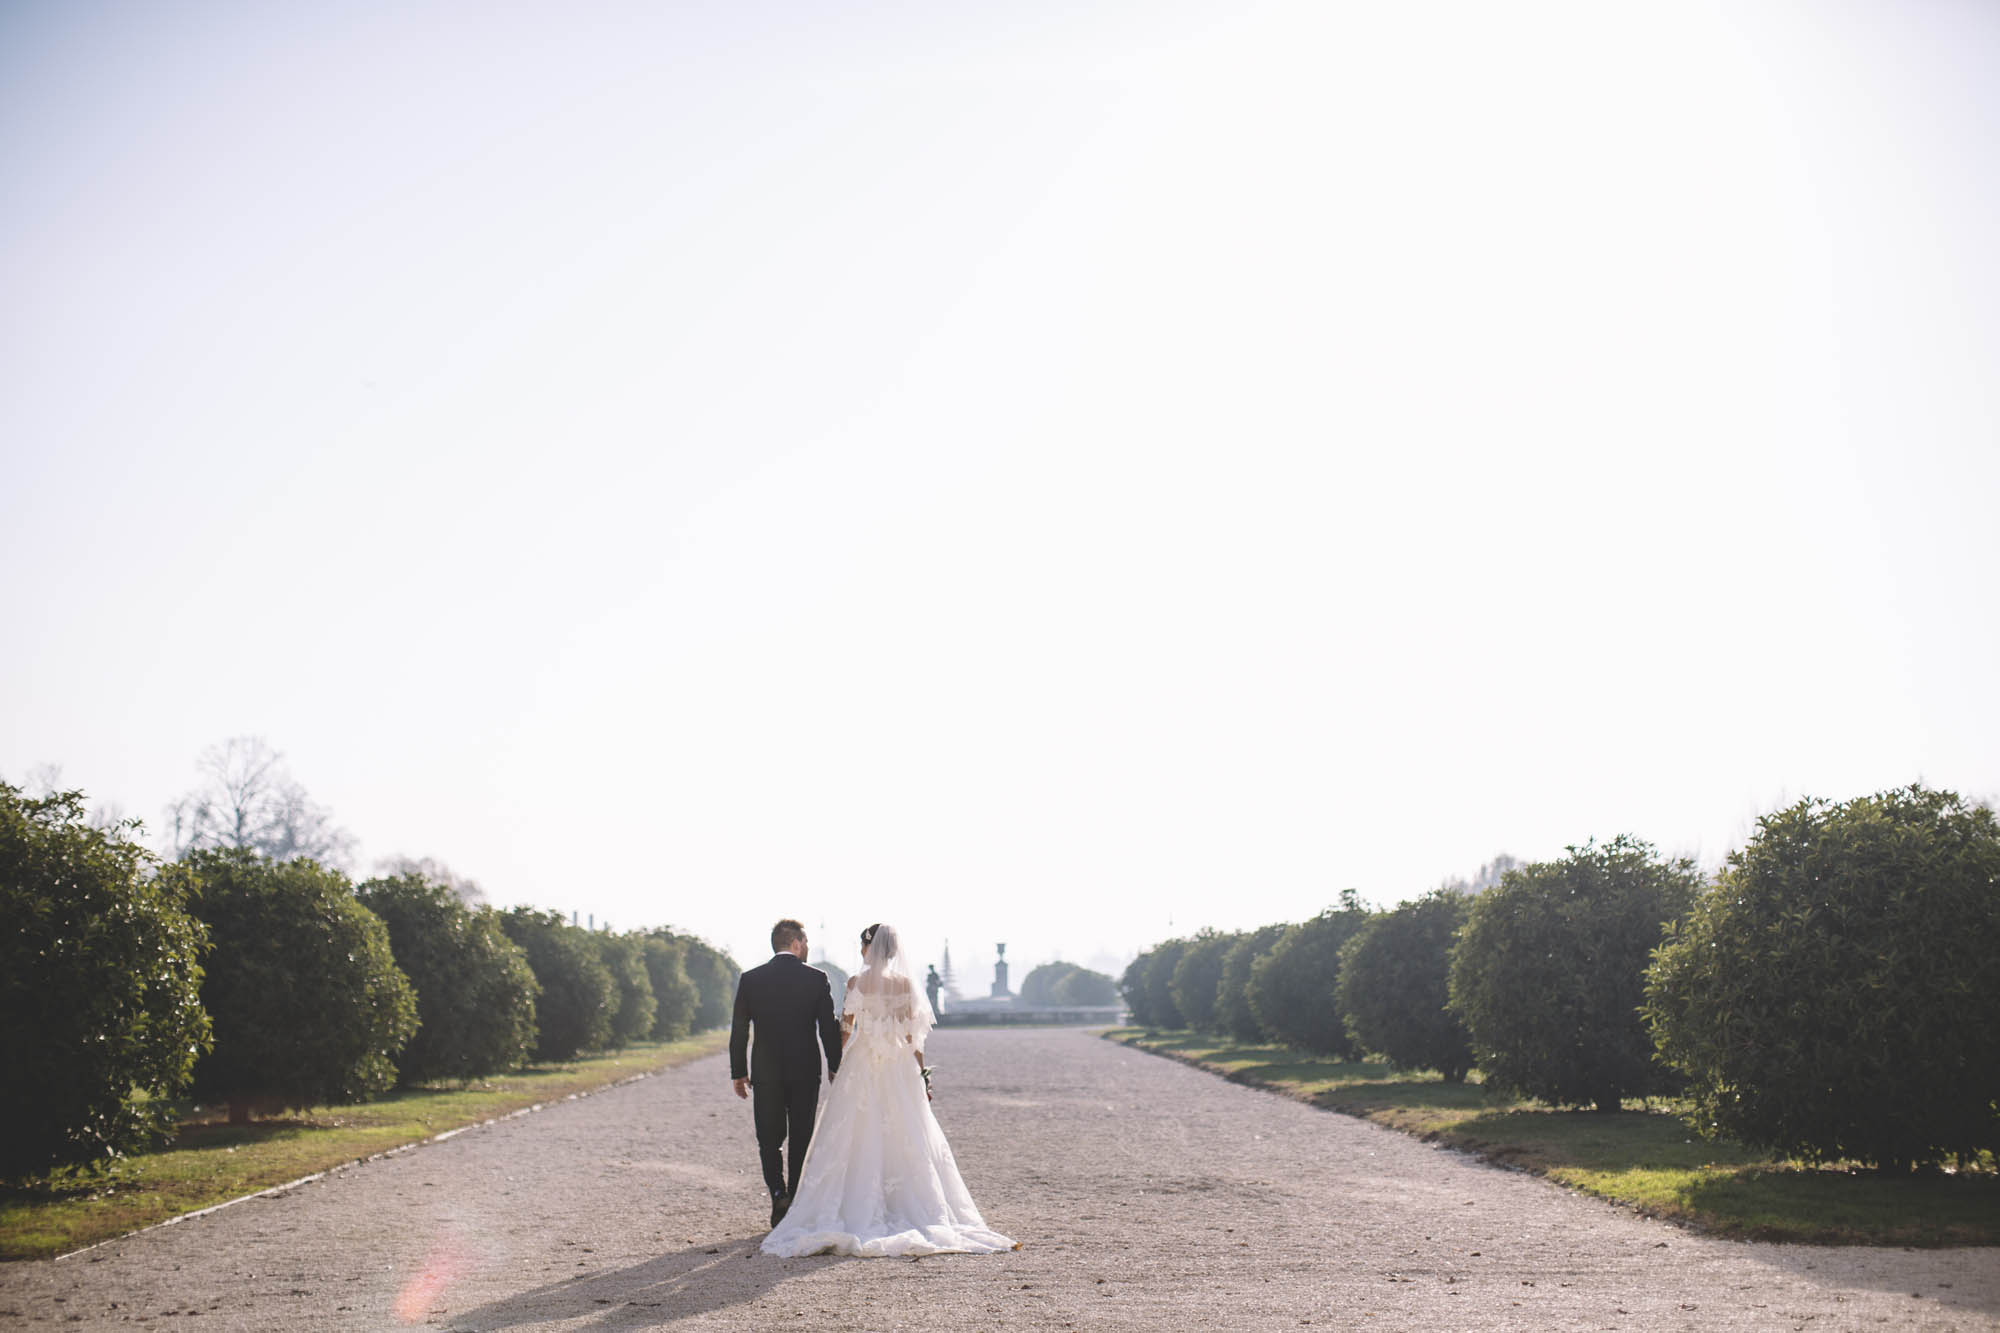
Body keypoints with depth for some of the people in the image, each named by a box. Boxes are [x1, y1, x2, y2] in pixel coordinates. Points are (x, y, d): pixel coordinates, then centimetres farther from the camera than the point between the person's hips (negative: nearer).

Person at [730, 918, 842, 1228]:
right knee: (801, 1140, 10)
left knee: (770, 1139, 10)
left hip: (766, 1073, 1)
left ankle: (779, 1194, -10)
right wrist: (835, 1066, 9)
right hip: (806, 1072, 0)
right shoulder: (816, 978, -5)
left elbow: (739, 1030, 0)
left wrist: (738, 1072, 8)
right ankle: (796, 1206, 14)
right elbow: (829, 1027, -3)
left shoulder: (750, 979, -2)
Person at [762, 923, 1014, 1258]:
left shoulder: (858, 982, -6)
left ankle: (856, 1215, 2)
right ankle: (919, 1211, 7)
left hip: (863, 1067, -2)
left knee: (859, 1141, 4)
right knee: (908, 1141, 8)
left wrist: (833, 1064, 9)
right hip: (901, 1067, 2)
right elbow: (914, 1035, 1)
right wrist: (921, 1074, 7)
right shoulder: (907, 983, 1)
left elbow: (845, 1031, -4)